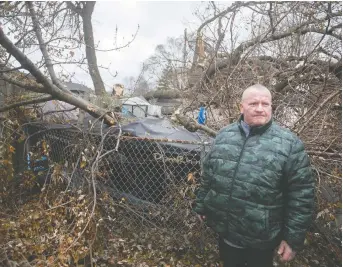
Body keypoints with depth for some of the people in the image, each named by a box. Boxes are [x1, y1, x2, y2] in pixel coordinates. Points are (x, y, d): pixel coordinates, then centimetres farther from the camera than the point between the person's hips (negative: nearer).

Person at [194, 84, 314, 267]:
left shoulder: (289, 143, -13)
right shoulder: (224, 135, -1)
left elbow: (301, 195, -10)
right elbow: (207, 175, 8)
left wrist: (293, 238, -9)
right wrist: (201, 205, 12)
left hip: (260, 239, -3)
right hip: (224, 230, 4)